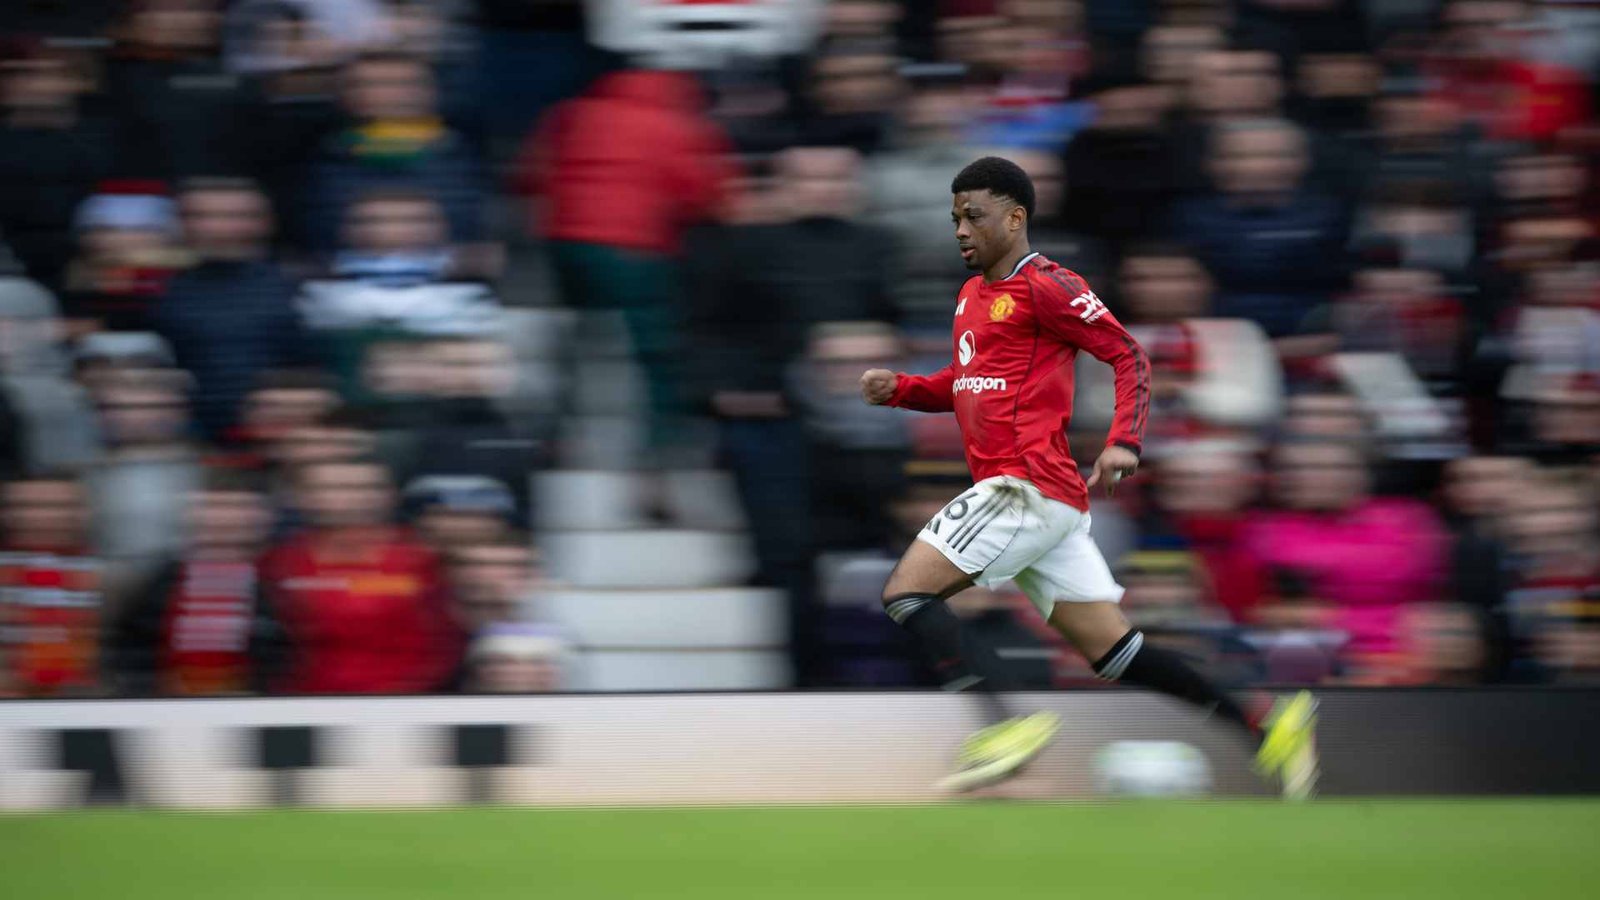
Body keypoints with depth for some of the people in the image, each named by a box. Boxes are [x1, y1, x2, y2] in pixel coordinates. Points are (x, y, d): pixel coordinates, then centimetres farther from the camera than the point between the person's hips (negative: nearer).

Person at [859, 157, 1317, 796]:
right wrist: (899, 389, 16)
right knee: (1111, 651, 5)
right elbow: (965, 385, 34)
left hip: (1029, 488, -9)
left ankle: (1002, 724, -22)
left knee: (907, 591, -13)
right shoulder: (972, 294, 22)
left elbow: (1130, 357, -9)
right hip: (1048, 501, 9)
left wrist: (1122, 443, -22)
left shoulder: (1044, 285, -6)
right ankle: (1265, 731, 4)